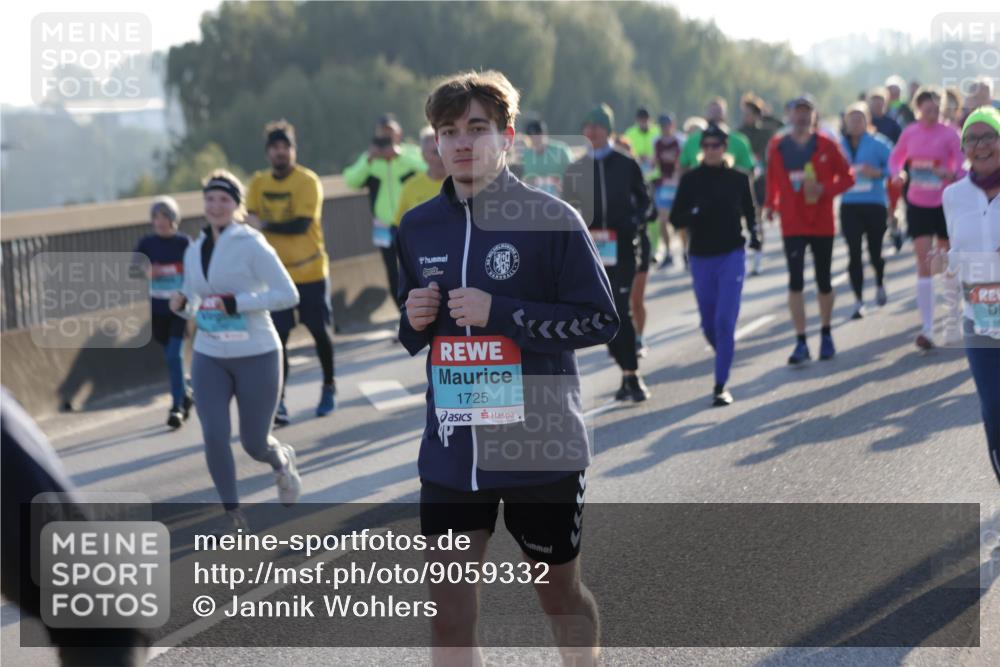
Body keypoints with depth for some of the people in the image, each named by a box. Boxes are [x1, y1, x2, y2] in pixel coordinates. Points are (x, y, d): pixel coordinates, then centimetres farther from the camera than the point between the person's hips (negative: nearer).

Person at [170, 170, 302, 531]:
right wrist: (181, 305, -5)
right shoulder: (194, 250, 7)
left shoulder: (252, 245, -10)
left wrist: (236, 303, -21)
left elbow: (288, 295, -15)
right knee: (214, 435, -11)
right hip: (209, 358, 4)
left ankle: (282, 461, 41)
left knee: (254, 443, 4)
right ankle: (234, 517, 3)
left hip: (257, 356, -4)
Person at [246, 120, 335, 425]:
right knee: (278, 336, -5)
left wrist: (264, 225, -23)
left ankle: (329, 388, 32)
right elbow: (251, 220, 1)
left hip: (310, 271, -2)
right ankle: (278, 403, -4)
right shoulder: (259, 183, 2)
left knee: (320, 331, 11)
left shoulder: (308, 181, -12)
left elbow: (301, 224, -21)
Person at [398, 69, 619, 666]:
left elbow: (602, 320, -11)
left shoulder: (550, 219, -8)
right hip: (451, 453, 3)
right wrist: (414, 322, -5)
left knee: (560, 594, 16)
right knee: (450, 614, -3)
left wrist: (500, 313, -19)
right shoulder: (418, 226, 7)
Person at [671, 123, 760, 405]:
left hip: (732, 256, -2)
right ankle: (724, 358, 42)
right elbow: (676, 218, 0)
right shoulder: (690, 179, 1)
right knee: (709, 324, 10)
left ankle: (721, 386, -10)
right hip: (701, 257, 2)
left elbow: (750, 212, 14)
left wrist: (754, 234, -4)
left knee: (725, 321, -12)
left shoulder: (738, 179, 1)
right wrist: (695, 213, -20)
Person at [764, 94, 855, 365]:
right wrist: (771, 204, 3)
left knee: (823, 281, 10)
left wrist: (825, 190, -16)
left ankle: (826, 335, 30)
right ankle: (801, 342, -3)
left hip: (822, 223, 0)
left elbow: (847, 177, -2)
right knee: (796, 282, -6)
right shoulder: (777, 146, 0)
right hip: (792, 224, 0)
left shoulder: (826, 145, -4)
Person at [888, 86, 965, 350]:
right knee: (924, 263, -7)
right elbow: (895, 158, 14)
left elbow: (961, 166, -9)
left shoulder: (949, 134, -8)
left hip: (945, 204, -1)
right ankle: (927, 329, -9)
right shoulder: (909, 132, 0)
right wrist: (897, 174, -8)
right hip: (918, 204, 1)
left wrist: (951, 173, -32)